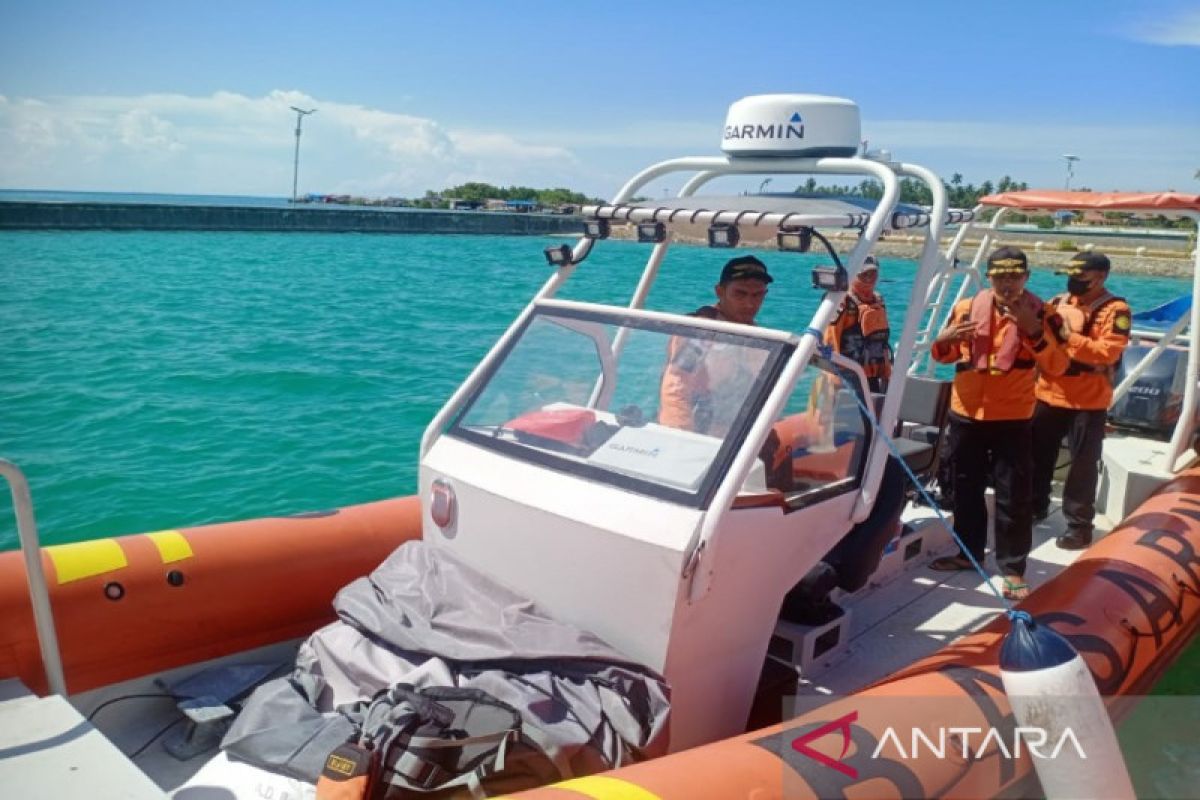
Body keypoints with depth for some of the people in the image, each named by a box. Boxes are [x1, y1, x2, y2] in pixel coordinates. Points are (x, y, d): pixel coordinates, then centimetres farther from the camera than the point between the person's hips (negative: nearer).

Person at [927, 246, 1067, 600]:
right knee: (966, 488, 15)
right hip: (965, 413, 3)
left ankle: (1012, 568, 9)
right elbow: (944, 355, 12)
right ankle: (969, 552, 31)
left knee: (1013, 496, -1)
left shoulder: (1040, 314, -5)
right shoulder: (967, 308, 0)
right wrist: (944, 340, -11)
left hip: (1013, 418, -3)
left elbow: (1057, 366, -13)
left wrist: (1034, 330, -25)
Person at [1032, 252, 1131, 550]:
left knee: (1082, 465, 1)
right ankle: (1035, 507, 33)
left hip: (1088, 402, -6)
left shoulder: (1114, 310, -10)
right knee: (1038, 456, 16)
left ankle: (1079, 525, 10)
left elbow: (1108, 352, -21)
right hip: (1048, 395, 6)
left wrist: (1068, 337, -27)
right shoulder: (1057, 303, 10)